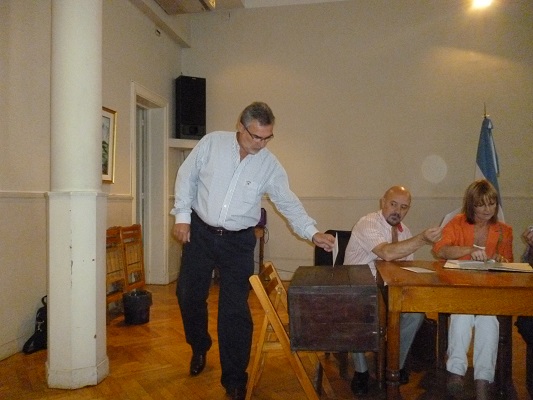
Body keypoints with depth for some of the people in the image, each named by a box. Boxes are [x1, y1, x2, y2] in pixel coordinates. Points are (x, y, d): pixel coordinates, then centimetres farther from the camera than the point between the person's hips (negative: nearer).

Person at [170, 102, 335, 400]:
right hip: (200, 232, 1)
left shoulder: (270, 165, -5)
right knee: (189, 296, 12)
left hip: (239, 242, -1)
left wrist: (313, 233, -16)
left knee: (235, 310, -1)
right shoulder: (212, 143, -6)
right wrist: (182, 215, -3)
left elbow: (288, 203, -4)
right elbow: (186, 177, 2)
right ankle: (199, 348, 42)